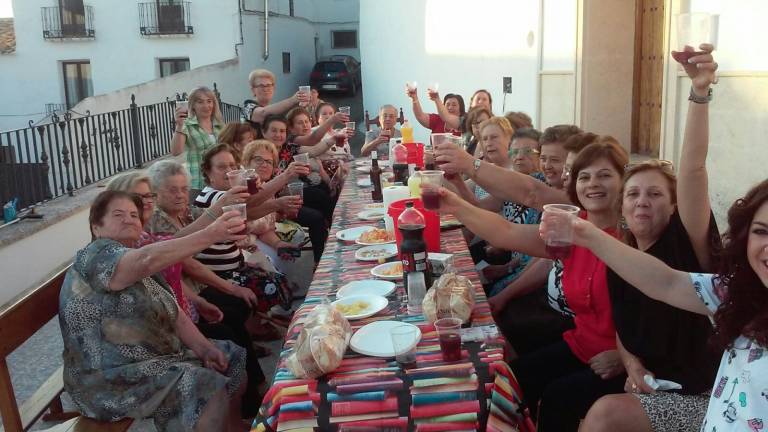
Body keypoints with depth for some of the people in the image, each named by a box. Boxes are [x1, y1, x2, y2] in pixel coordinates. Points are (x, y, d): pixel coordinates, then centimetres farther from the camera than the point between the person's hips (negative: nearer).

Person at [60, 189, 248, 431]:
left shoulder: (142, 268, 14)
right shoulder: (96, 255, -15)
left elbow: (173, 314, 10)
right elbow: (148, 259, -35)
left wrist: (205, 348, -7)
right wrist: (211, 234, -44)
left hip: (157, 359, 9)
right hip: (112, 381, -9)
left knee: (234, 362, 7)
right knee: (212, 393, -23)